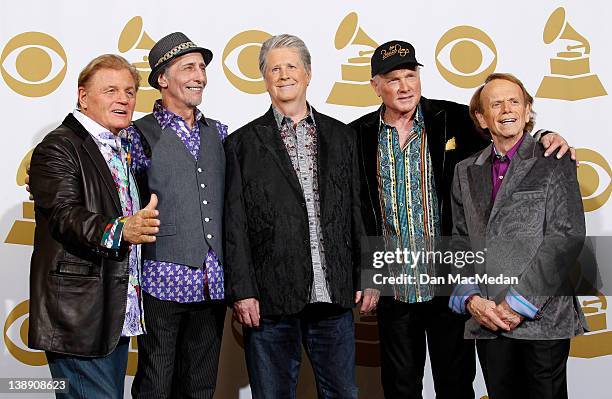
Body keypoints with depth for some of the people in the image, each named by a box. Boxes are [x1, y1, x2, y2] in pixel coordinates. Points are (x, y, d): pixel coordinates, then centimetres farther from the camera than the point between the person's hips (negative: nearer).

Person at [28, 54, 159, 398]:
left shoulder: (121, 148, 17)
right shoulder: (58, 148, -10)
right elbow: (65, 214, -25)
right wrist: (119, 231, -40)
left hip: (120, 316, 8)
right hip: (78, 318, -8)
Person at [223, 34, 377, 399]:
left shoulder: (341, 136, 11)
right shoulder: (244, 143, 3)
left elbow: (357, 211, 10)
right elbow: (234, 225, -2)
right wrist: (241, 292, -8)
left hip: (335, 299, 2)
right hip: (270, 299, -2)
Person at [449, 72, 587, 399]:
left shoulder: (553, 163, 0)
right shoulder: (466, 172, 13)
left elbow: (568, 236, -9)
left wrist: (518, 304, -13)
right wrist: (471, 300, -5)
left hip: (541, 317, -3)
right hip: (487, 321, 4)